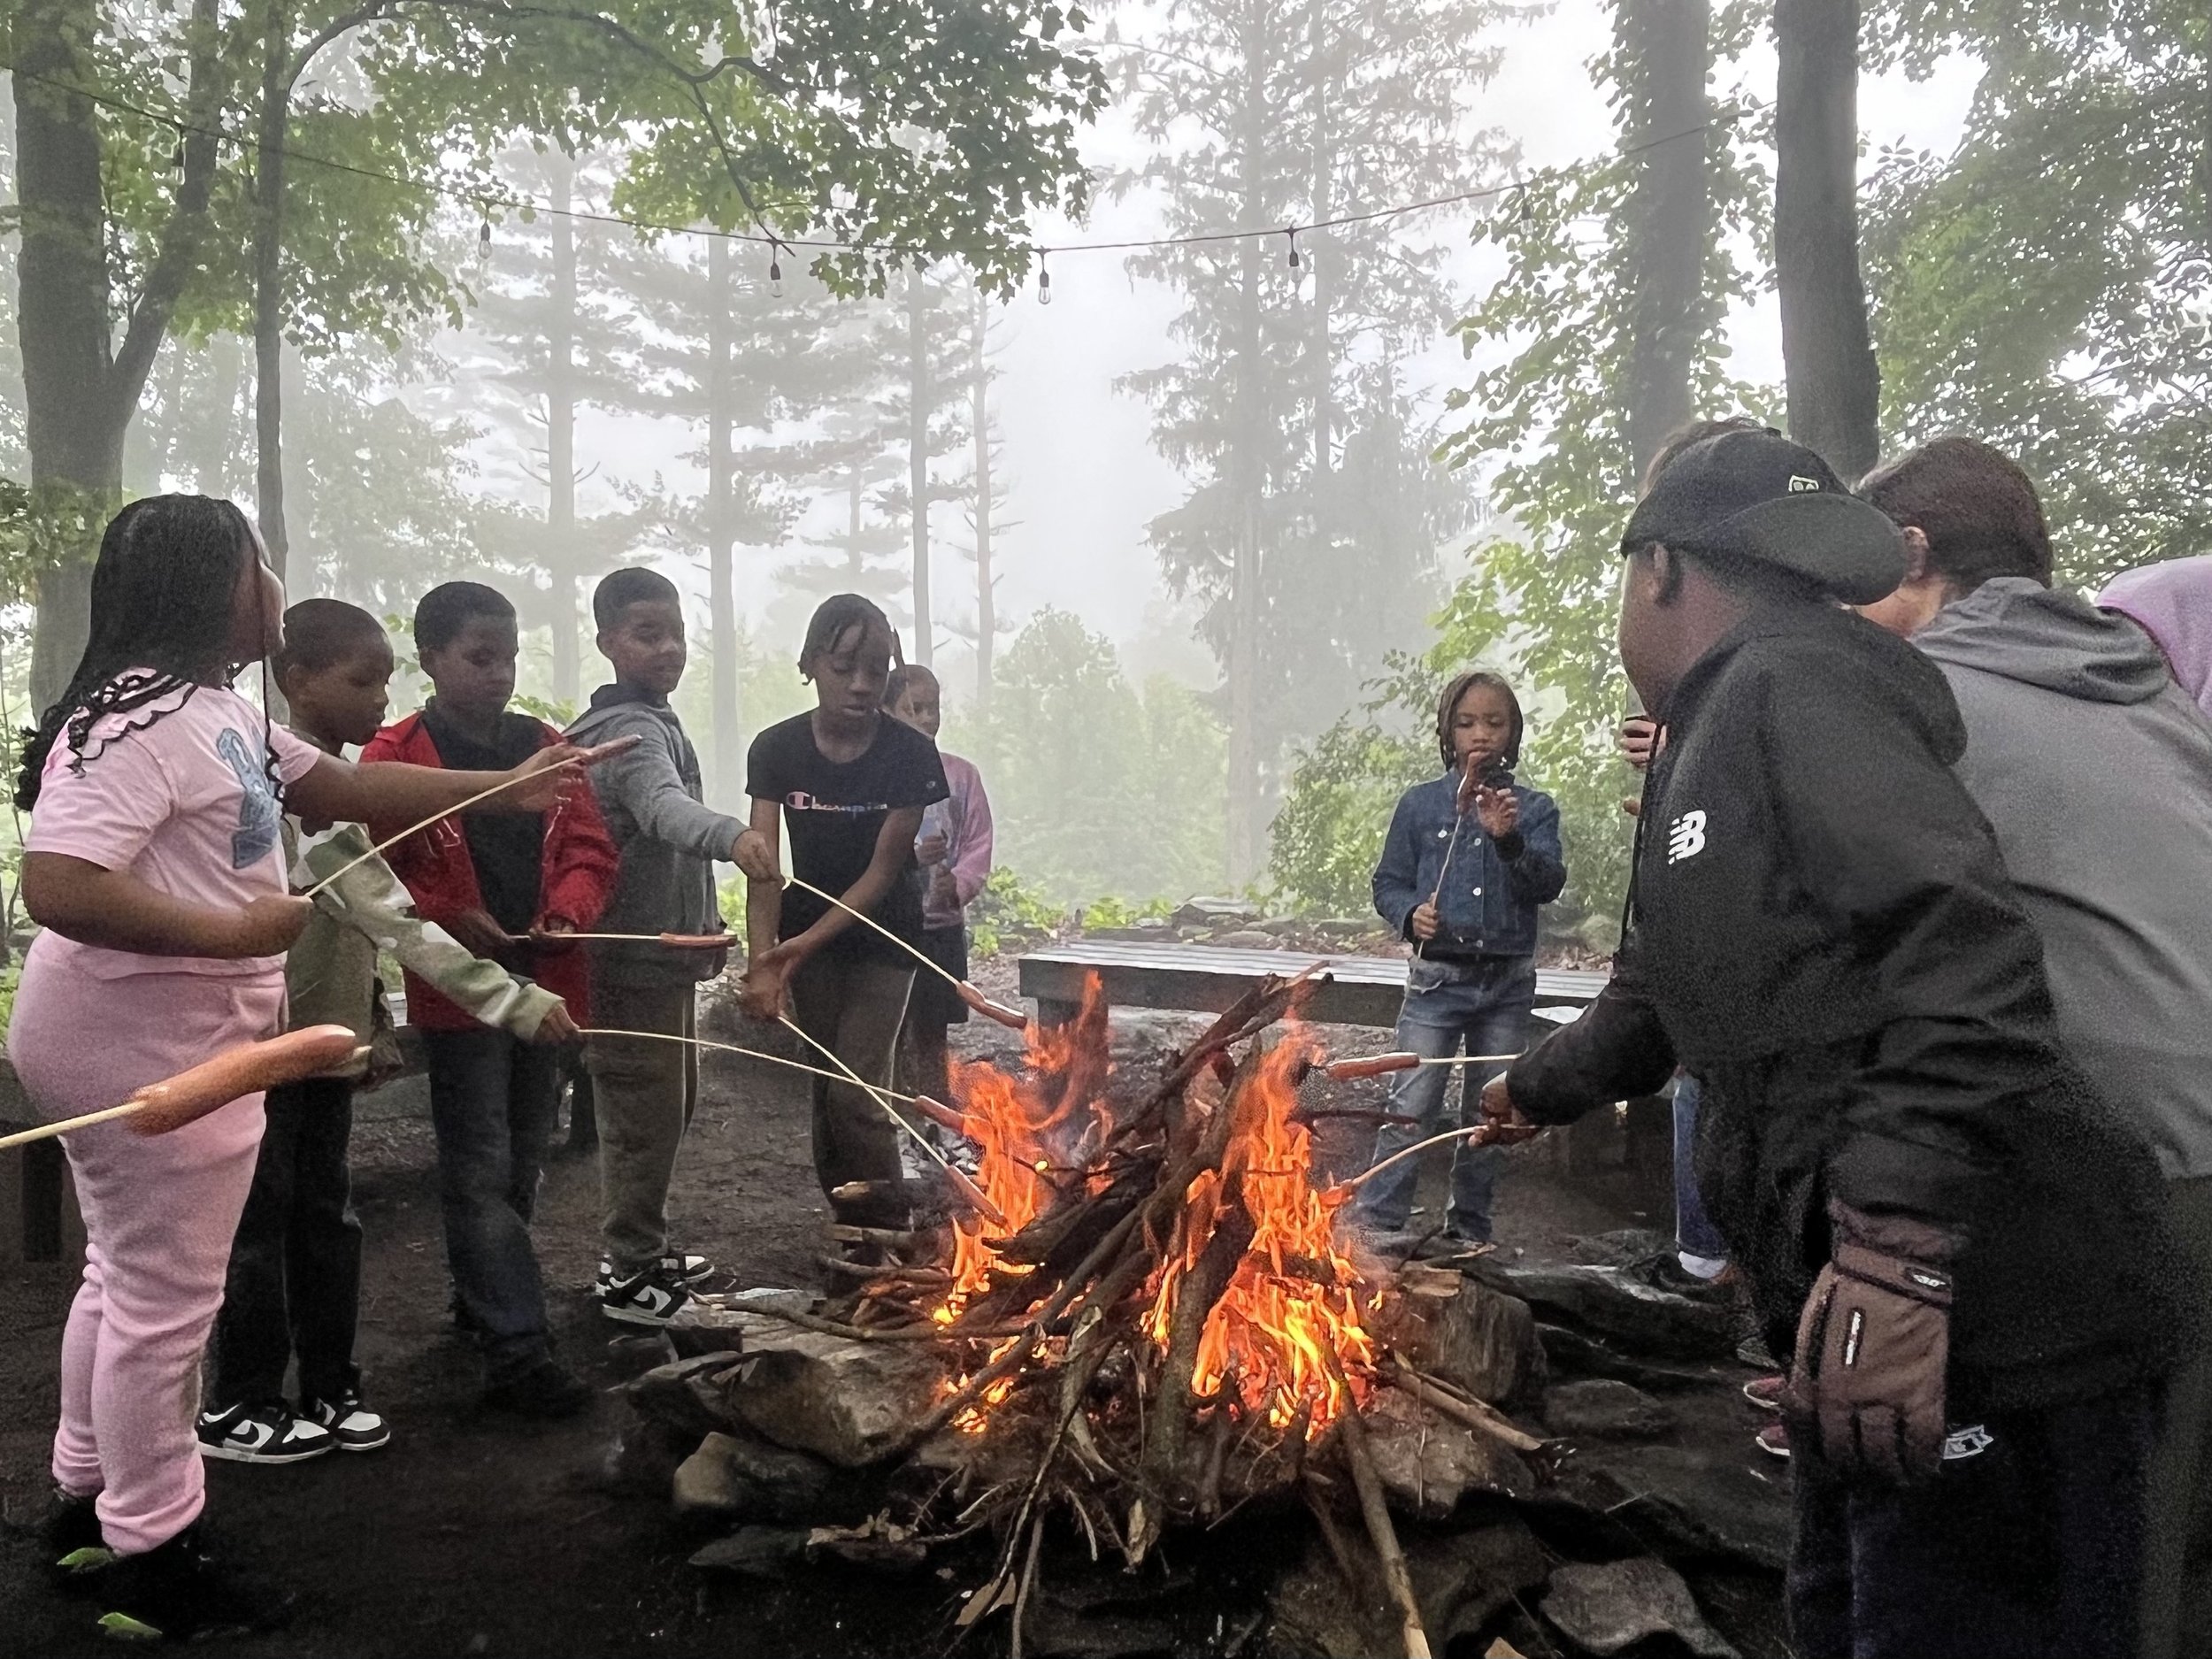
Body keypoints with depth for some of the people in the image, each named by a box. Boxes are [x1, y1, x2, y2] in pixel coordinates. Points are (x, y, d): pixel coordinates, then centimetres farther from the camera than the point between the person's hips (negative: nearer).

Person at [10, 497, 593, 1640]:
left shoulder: (214, 709, 12)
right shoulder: (138, 721, -22)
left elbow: (345, 789, 17)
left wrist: (511, 786, 15)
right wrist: (231, 934, -27)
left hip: (151, 1041, 11)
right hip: (146, 1047, -11)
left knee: (126, 1279, 21)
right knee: (165, 1299, 1)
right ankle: (149, 1558, 16)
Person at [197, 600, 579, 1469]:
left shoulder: (330, 779, 10)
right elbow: (389, 915, -29)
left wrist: (374, 1023, 12)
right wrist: (511, 1000, -32)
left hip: (325, 1038, 8)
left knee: (324, 1215, 13)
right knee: (262, 1224, 3)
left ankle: (328, 1391, 23)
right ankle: (237, 1410, 18)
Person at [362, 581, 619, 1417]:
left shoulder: (544, 747, 9)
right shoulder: (395, 757, -6)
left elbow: (590, 848, 8)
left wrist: (567, 910, -10)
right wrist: (449, 920, -21)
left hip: (548, 982, 6)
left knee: (524, 1158, 17)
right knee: (480, 1169, -3)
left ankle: (480, 1295, 35)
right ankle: (517, 1348, -2)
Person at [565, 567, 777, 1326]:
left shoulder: (654, 722, 15)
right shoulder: (632, 731, -18)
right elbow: (665, 806, -41)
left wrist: (706, 923, 23)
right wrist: (731, 834, -60)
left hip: (665, 952, 10)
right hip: (635, 958, -10)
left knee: (667, 1109, 19)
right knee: (644, 1115, -2)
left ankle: (640, 1251, 32)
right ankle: (628, 1278, 10)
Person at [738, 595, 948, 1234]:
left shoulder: (910, 754, -16)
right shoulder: (777, 749, -11)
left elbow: (884, 869, -16)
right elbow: (764, 869, -17)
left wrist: (806, 943, -24)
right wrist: (763, 962, -32)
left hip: (881, 937, -3)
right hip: (805, 937, 3)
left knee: (857, 1090, -10)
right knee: (826, 1090, 9)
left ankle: (888, 1233, 4)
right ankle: (850, 1227, 24)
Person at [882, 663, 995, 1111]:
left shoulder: (961, 775, 4)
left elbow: (978, 844, 3)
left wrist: (959, 884, -15)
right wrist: (912, 855, -26)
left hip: (943, 922, 3)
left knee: (934, 1032, 14)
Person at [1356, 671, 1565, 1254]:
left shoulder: (1533, 807, 3)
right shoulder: (1420, 804, 3)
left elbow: (1548, 885, -8)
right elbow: (1388, 883, 6)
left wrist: (1509, 839, -24)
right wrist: (1412, 914, -14)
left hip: (1506, 985, 2)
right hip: (1437, 978, -2)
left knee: (1490, 1113, 11)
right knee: (1411, 1109, -8)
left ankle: (1469, 1229, 23)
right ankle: (1377, 1225, -4)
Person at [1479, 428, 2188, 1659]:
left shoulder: (1789, 686, -11)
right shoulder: (1716, 745, 20)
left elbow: (1962, 953, -26)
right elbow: (1660, 1001, 34)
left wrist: (1891, 1254, -32)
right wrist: (1539, 1091, 50)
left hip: (1980, 1316, -10)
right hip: (1875, 1320, 10)